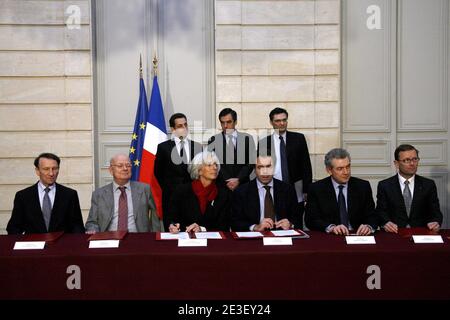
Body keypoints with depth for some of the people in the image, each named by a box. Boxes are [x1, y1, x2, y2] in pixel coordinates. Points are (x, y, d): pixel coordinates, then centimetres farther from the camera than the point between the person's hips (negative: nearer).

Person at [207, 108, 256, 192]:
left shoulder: (247, 138, 7)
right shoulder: (214, 140, 5)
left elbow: (251, 162, 2)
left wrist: (238, 180, -9)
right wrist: (226, 181, -11)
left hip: (243, 184, 1)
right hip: (221, 185, 0)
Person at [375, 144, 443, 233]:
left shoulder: (428, 185, 11)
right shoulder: (384, 186, 7)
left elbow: (435, 212, 10)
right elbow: (381, 212, 2)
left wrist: (436, 223, -13)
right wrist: (386, 223, -20)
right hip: (394, 233, -1)